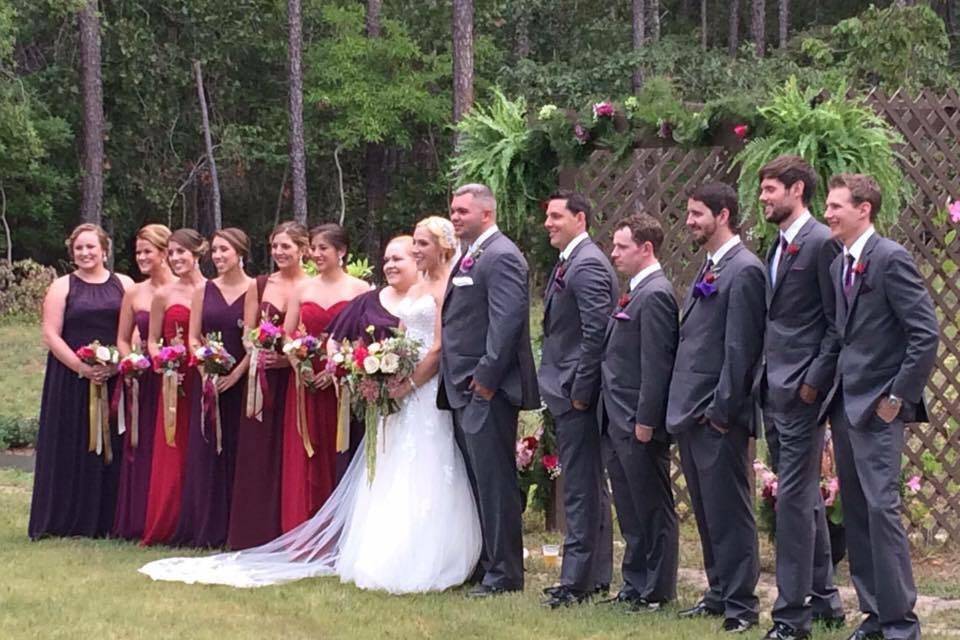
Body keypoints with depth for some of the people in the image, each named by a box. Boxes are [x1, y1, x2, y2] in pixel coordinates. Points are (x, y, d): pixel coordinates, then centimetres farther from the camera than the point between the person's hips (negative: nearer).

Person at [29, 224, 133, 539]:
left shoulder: (124, 285, 9)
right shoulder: (62, 287, 5)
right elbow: (51, 335, -3)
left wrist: (118, 364, -12)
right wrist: (82, 368, -14)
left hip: (115, 379, 1)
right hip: (71, 380, -1)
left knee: (113, 449, 2)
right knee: (71, 450, 0)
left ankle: (108, 522, 8)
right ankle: (67, 522, 6)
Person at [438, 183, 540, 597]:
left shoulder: (501, 257, -12)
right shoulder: (470, 257, 19)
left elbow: (507, 319, -20)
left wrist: (486, 377, -21)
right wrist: (454, 383, 15)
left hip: (488, 391, -10)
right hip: (465, 391, 10)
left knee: (495, 482, -6)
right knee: (479, 481, 13)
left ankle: (503, 574, -2)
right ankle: (486, 564, 20)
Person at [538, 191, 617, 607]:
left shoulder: (587, 266, -16)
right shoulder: (569, 263, 16)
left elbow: (595, 334, -21)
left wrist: (579, 392, -19)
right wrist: (567, 390, 14)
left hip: (578, 395, -11)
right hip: (570, 391, 11)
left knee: (580, 489, -6)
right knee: (587, 485, 15)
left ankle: (577, 581, -2)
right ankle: (595, 575, 23)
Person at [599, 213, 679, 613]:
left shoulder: (654, 295, -16)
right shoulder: (637, 293, 15)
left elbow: (656, 364, -20)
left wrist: (645, 421, -21)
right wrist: (612, 417, 16)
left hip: (638, 424, -10)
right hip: (617, 423, 10)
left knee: (653, 508, 0)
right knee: (629, 508, 16)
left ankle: (657, 591, 7)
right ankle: (635, 584, 24)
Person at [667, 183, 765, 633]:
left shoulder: (743, 271, -13)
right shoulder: (708, 269, 17)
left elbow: (740, 348, -17)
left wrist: (721, 410, -17)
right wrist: (683, 407, 15)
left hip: (718, 417, -9)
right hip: (691, 412, 9)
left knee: (729, 513, -4)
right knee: (706, 513, 15)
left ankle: (740, 606, 1)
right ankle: (719, 593, 24)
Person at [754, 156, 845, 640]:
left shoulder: (821, 243, -12)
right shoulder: (778, 246, 15)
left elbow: (838, 323, -14)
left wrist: (814, 380, -17)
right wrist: (763, 377, 12)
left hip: (800, 392, -9)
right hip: (773, 391, 9)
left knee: (794, 498, -7)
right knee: (805, 496, 16)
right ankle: (823, 596, 25)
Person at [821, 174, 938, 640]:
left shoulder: (890, 259, -12)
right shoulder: (838, 265, 13)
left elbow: (926, 334, -16)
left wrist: (898, 397, -15)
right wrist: (833, 390, 9)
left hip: (877, 406, -8)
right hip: (844, 404, 8)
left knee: (881, 506, -10)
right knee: (855, 510, 10)